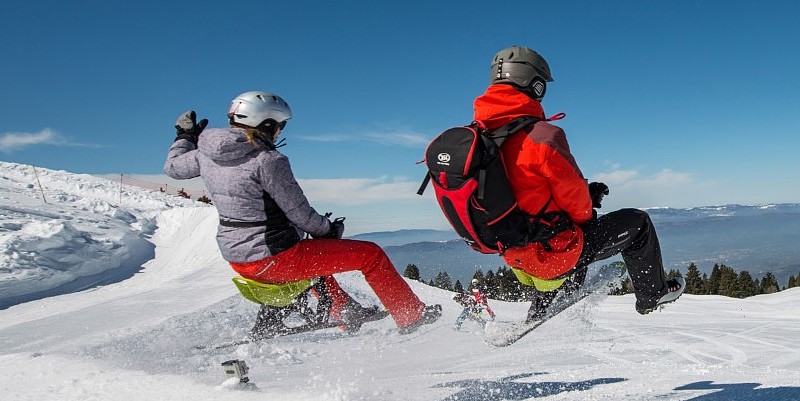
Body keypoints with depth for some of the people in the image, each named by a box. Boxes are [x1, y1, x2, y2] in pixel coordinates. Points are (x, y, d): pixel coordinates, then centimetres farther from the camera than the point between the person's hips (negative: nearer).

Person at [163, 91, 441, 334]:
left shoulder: (206, 153, 1)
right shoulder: (267, 161, -22)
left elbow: (173, 168, 21)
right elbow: (300, 214, -17)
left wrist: (185, 136, 37)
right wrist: (330, 229, 2)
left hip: (237, 258, 9)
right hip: (274, 259, -9)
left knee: (313, 251, 38)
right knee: (371, 254, 3)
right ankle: (411, 315, 17)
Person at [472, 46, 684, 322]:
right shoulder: (541, 135, -25)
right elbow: (571, 191, -16)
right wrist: (586, 213, 8)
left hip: (513, 255, 8)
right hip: (554, 251, -7)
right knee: (638, 222, 13)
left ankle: (540, 309, 42)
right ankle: (652, 294, 35)